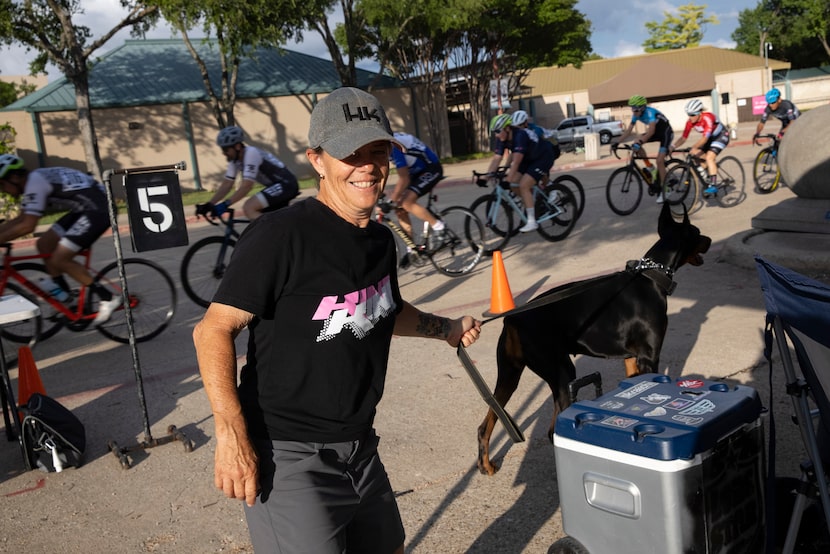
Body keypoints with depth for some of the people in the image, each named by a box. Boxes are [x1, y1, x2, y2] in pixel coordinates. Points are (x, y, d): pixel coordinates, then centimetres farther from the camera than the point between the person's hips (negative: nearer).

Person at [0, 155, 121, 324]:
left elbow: (27, 226, -19)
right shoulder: (32, 182, 14)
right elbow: (20, 219, 21)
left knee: (59, 260, -11)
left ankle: (108, 298, -5)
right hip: (85, 209, 10)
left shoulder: (35, 183, -16)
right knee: (44, 245, 10)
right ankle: (61, 291, 23)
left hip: (99, 210, -10)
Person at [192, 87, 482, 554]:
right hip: (287, 459, -8)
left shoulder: (381, 240, 6)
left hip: (360, 449, 8)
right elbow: (214, 330, -17)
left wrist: (448, 329, 10)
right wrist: (231, 434, -24)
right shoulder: (282, 235, -18)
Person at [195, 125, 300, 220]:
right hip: (277, 186, 10)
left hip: (286, 185, -10)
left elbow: (246, 186, -28)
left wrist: (224, 205, -33)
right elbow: (227, 184, 4)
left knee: (248, 208, -22)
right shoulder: (235, 159, 5)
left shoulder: (251, 154, -21)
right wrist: (209, 205, -7)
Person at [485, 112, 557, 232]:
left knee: (523, 186, -20)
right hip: (529, 158, 8)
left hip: (543, 158, -8)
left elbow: (516, 161, -41)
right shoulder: (502, 139, -10)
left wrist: (509, 178, -48)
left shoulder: (520, 135, -33)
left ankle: (532, 222, -14)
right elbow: (496, 158, -14)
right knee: (513, 184, -7)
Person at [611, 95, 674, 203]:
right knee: (637, 143, -14)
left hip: (666, 132, -8)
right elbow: (628, 131, -7)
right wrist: (617, 141, -19)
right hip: (657, 132, 8)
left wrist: (640, 142, -55)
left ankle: (663, 190, -6)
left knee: (659, 161, -17)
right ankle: (651, 170, -2)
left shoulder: (650, 112, -31)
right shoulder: (636, 115, -8)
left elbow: (651, 130, -44)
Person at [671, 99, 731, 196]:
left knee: (709, 157, -25)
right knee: (695, 157, -7)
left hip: (721, 136, -7)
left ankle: (713, 185, -25)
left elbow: (705, 137, -42)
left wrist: (695, 147, -56)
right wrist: (673, 147, -28)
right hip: (710, 138, 8)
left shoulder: (707, 118, -34)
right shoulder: (690, 122, -15)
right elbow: (683, 137, -13)